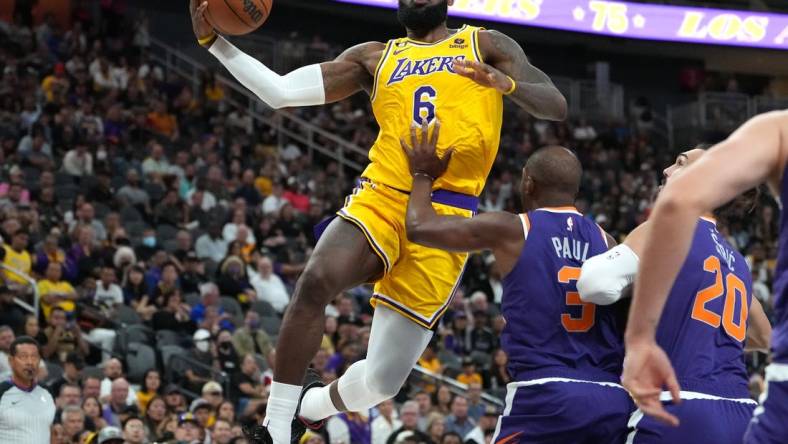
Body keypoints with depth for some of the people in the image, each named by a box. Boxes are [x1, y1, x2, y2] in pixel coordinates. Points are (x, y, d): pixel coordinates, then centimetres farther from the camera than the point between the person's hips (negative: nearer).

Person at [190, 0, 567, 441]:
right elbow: (281, 91, 13)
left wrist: (507, 82, -17)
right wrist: (215, 41, 3)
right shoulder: (375, 57, 20)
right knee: (315, 281, -33)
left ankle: (309, 408, 29)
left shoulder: (486, 45, 14)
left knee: (383, 380, -5)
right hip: (380, 200, 2)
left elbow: (557, 107, 4)